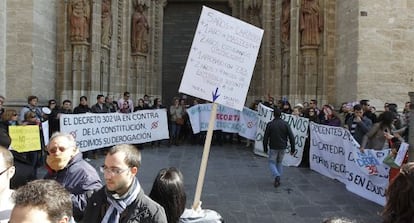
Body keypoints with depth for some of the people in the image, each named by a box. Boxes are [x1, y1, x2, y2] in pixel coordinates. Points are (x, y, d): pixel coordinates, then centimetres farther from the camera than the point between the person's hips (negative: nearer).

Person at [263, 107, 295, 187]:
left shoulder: (270, 124, -8)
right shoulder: (285, 124, -3)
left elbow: (265, 137, -5)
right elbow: (291, 137, -5)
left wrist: (265, 148, 6)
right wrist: (292, 148, 1)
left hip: (273, 147, -3)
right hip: (282, 147, 3)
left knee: (272, 162, 7)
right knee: (279, 163, 19)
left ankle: (277, 176, -18)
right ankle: (278, 180, 17)